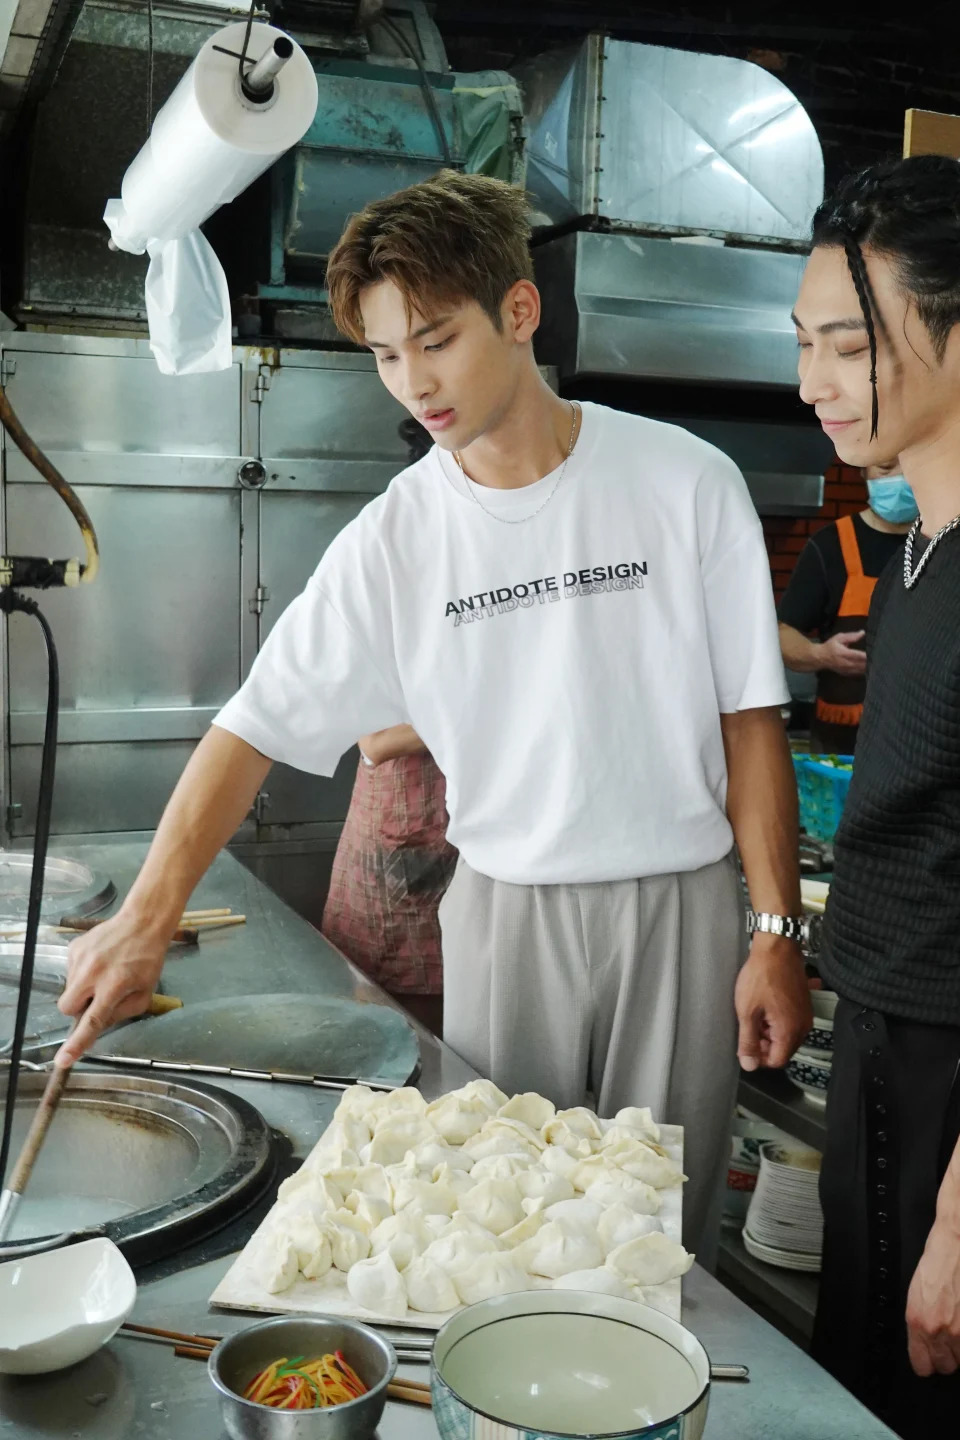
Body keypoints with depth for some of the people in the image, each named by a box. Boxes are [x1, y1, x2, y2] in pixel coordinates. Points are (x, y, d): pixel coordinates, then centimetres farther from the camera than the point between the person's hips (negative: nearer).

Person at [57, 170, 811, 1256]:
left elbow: (750, 720, -3)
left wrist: (777, 934, -5)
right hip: (503, 911, 1)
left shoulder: (685, 482, -7)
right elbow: (257, 723, -5)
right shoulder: (395, 537, -3)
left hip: (678, 905, -1)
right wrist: (147, 917, -16)